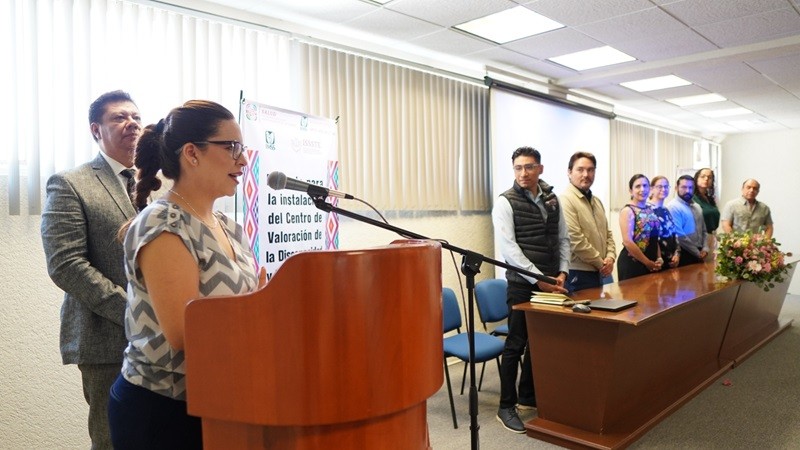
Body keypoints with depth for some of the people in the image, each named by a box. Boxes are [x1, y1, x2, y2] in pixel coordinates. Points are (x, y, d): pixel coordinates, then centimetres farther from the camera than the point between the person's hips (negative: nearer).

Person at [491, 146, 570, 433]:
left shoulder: (552, 200, 9)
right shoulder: (506, 202, -9)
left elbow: (563, 239, 13)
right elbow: (509, 248, -16)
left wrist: (562, 272, -1)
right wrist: (538, 278, -19)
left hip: (551, 282, 6)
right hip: (522, 283, -6)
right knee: (516, 345, 0)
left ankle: (528, 396, 31)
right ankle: (506, 407, 13)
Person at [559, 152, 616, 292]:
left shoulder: (597, 201, 14)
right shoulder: (566, 200, -15)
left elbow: (607, 233, 18)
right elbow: (576, 240, -22)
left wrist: (610, 257, 0)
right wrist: (601, 263, -12)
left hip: (598, 273, 9)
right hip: (577, 275, -9)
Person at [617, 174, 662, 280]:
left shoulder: (650, 210, 11)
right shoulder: (627, 211, -10)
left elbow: (654, 238, 17)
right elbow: (628, 242, -17)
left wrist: (659, 258, 2)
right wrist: (648, 262, -13)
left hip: (652, 263, 7)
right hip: (632, 263, -7)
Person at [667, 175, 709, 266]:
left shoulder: (697, 207, 14)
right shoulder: (673, 207, -12)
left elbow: (703, 231, 17)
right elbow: (679, 235, -18)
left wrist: (705, 249, 0)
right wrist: (697, 253, -13)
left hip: (699, 256, 7)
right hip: (683, 255, -7)